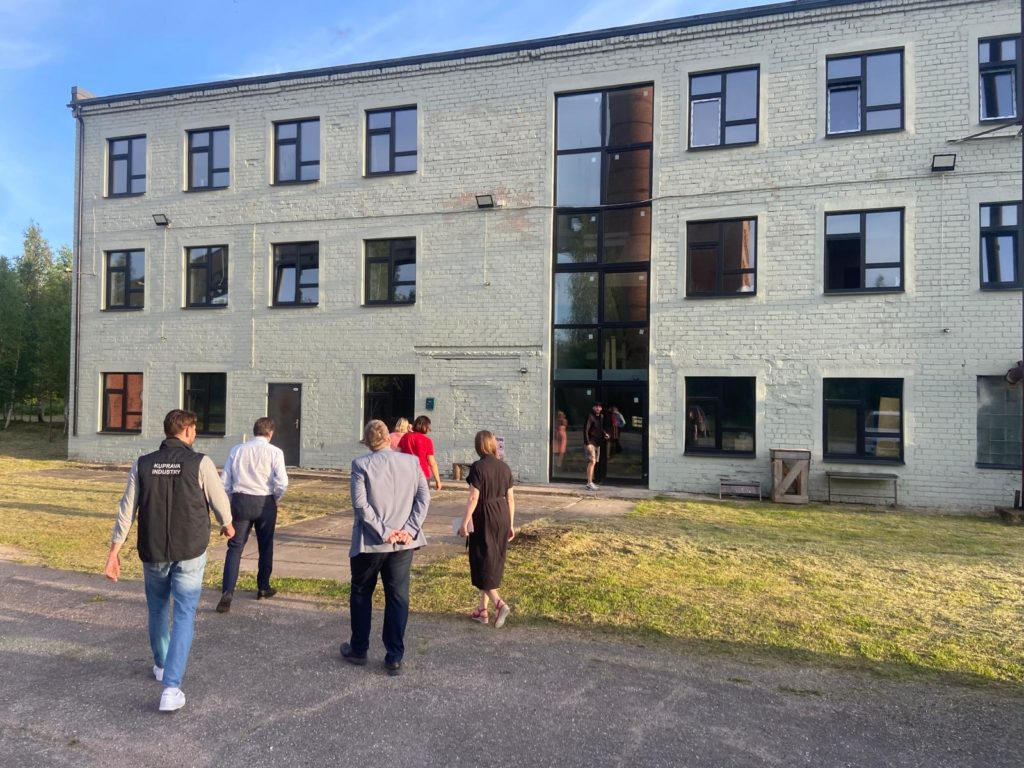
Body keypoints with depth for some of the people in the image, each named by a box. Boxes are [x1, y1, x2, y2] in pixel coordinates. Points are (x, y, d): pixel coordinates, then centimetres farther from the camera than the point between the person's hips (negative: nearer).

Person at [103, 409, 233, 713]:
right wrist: (227, 524, 19)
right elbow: (219, 501, -1)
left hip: (153, 552, 4)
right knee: (184, 616, 3)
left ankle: (161, 665, 43)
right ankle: (171, 687, -4)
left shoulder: (142, 464, -1)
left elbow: (126, 511, 0)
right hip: (189, 552, -4)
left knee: (157, 609, 23)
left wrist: (114, 551, 5)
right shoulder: (200, 463, -11)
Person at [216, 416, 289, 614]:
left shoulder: (236, 450, 4)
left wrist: (233, 499, 17)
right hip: (265, 503, -1)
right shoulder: (274, 452, -6)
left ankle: (227, 592, -10)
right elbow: (282, 482, -15)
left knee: (235, 547, 2)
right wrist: (275, 498, 3)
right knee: (265, 547, 15)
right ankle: (263, 588, 29)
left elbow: (225, 481, 5)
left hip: (240, 501, 2)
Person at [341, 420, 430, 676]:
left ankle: (358, 650, 30)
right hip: (403, 544, 2)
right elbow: (424, 497, -5)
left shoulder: (361, 465, -9)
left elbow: (360, 503, -16)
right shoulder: (412, 462, -1)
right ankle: (394, 658, 13)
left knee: (361, 596, 17)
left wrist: (383, 532, -12)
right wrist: (409, 530, -7)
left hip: (370, 543, -2)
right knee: (398, 598, 9)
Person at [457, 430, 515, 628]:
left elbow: (474, 498, -17)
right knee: (494, 562, 13)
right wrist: (511, 524, 14)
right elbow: (510, 498, 7)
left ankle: (499, 604, -11)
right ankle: (482, 610, 22)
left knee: (482, 562, 4)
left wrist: (464, 522, -11)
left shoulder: (478, 467, -13)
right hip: (502, 517, 6)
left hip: (484, 517, -6)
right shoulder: (504, 467, 4)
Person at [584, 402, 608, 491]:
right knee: (592, 462, -14)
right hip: (590, 443, -9)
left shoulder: (600, 418, 13)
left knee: (594, 462, 11)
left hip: (597, 443, 9)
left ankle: (590, 482, 17)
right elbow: (585, 430, -16)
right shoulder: (590, 417, -11)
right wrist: (587, 443, -22)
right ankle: (589, 483, -13)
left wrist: (605, 434, 3)